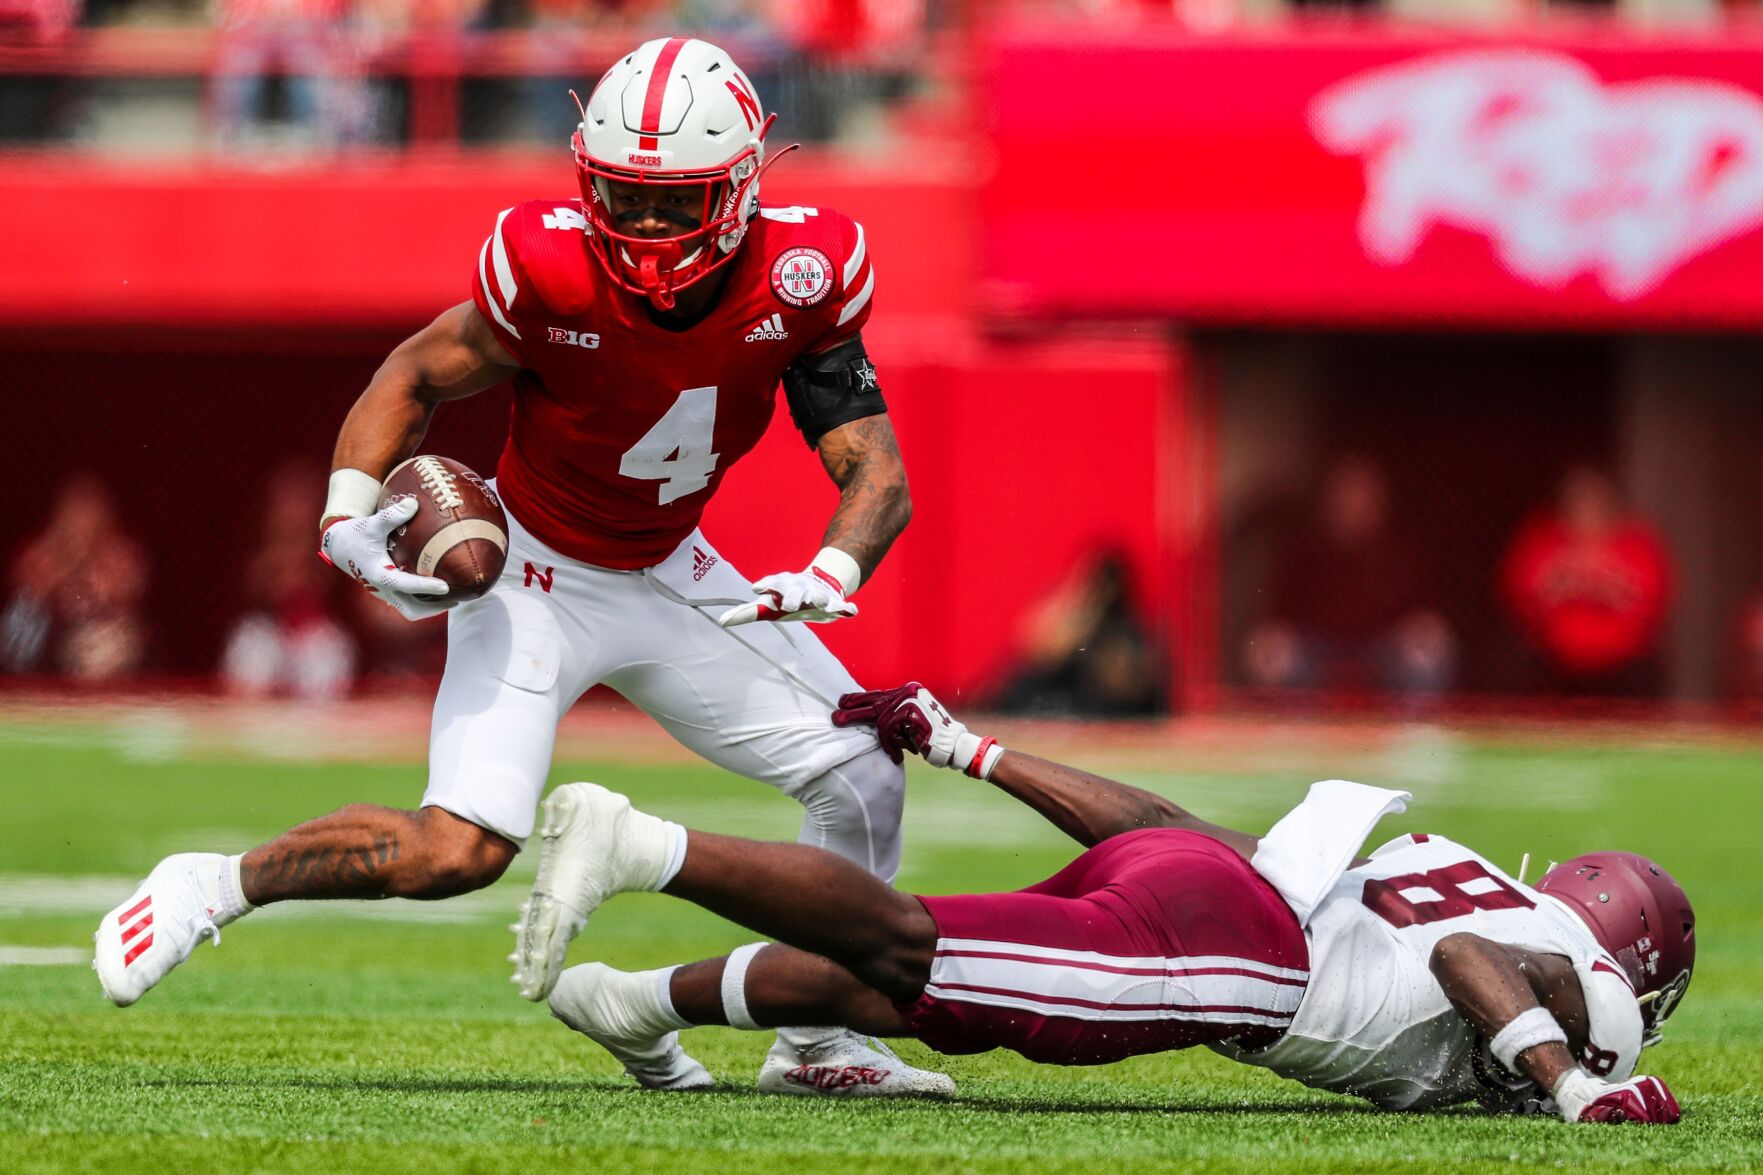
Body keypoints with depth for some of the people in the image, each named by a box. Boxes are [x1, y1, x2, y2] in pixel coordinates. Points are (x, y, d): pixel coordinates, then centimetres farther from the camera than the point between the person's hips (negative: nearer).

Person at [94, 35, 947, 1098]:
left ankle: (817, 1043, 16)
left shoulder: (802, 278, -20)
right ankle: (214, 888, 0)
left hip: (671, 575, 5)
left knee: (865, 775, 0)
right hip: (535, 574, -5)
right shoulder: (553, 272, -28)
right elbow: (415, 379, -11)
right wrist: (349, 513, -26)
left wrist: (829, 574, -39)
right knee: (457, 851, -21)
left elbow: (879, 476, -18)